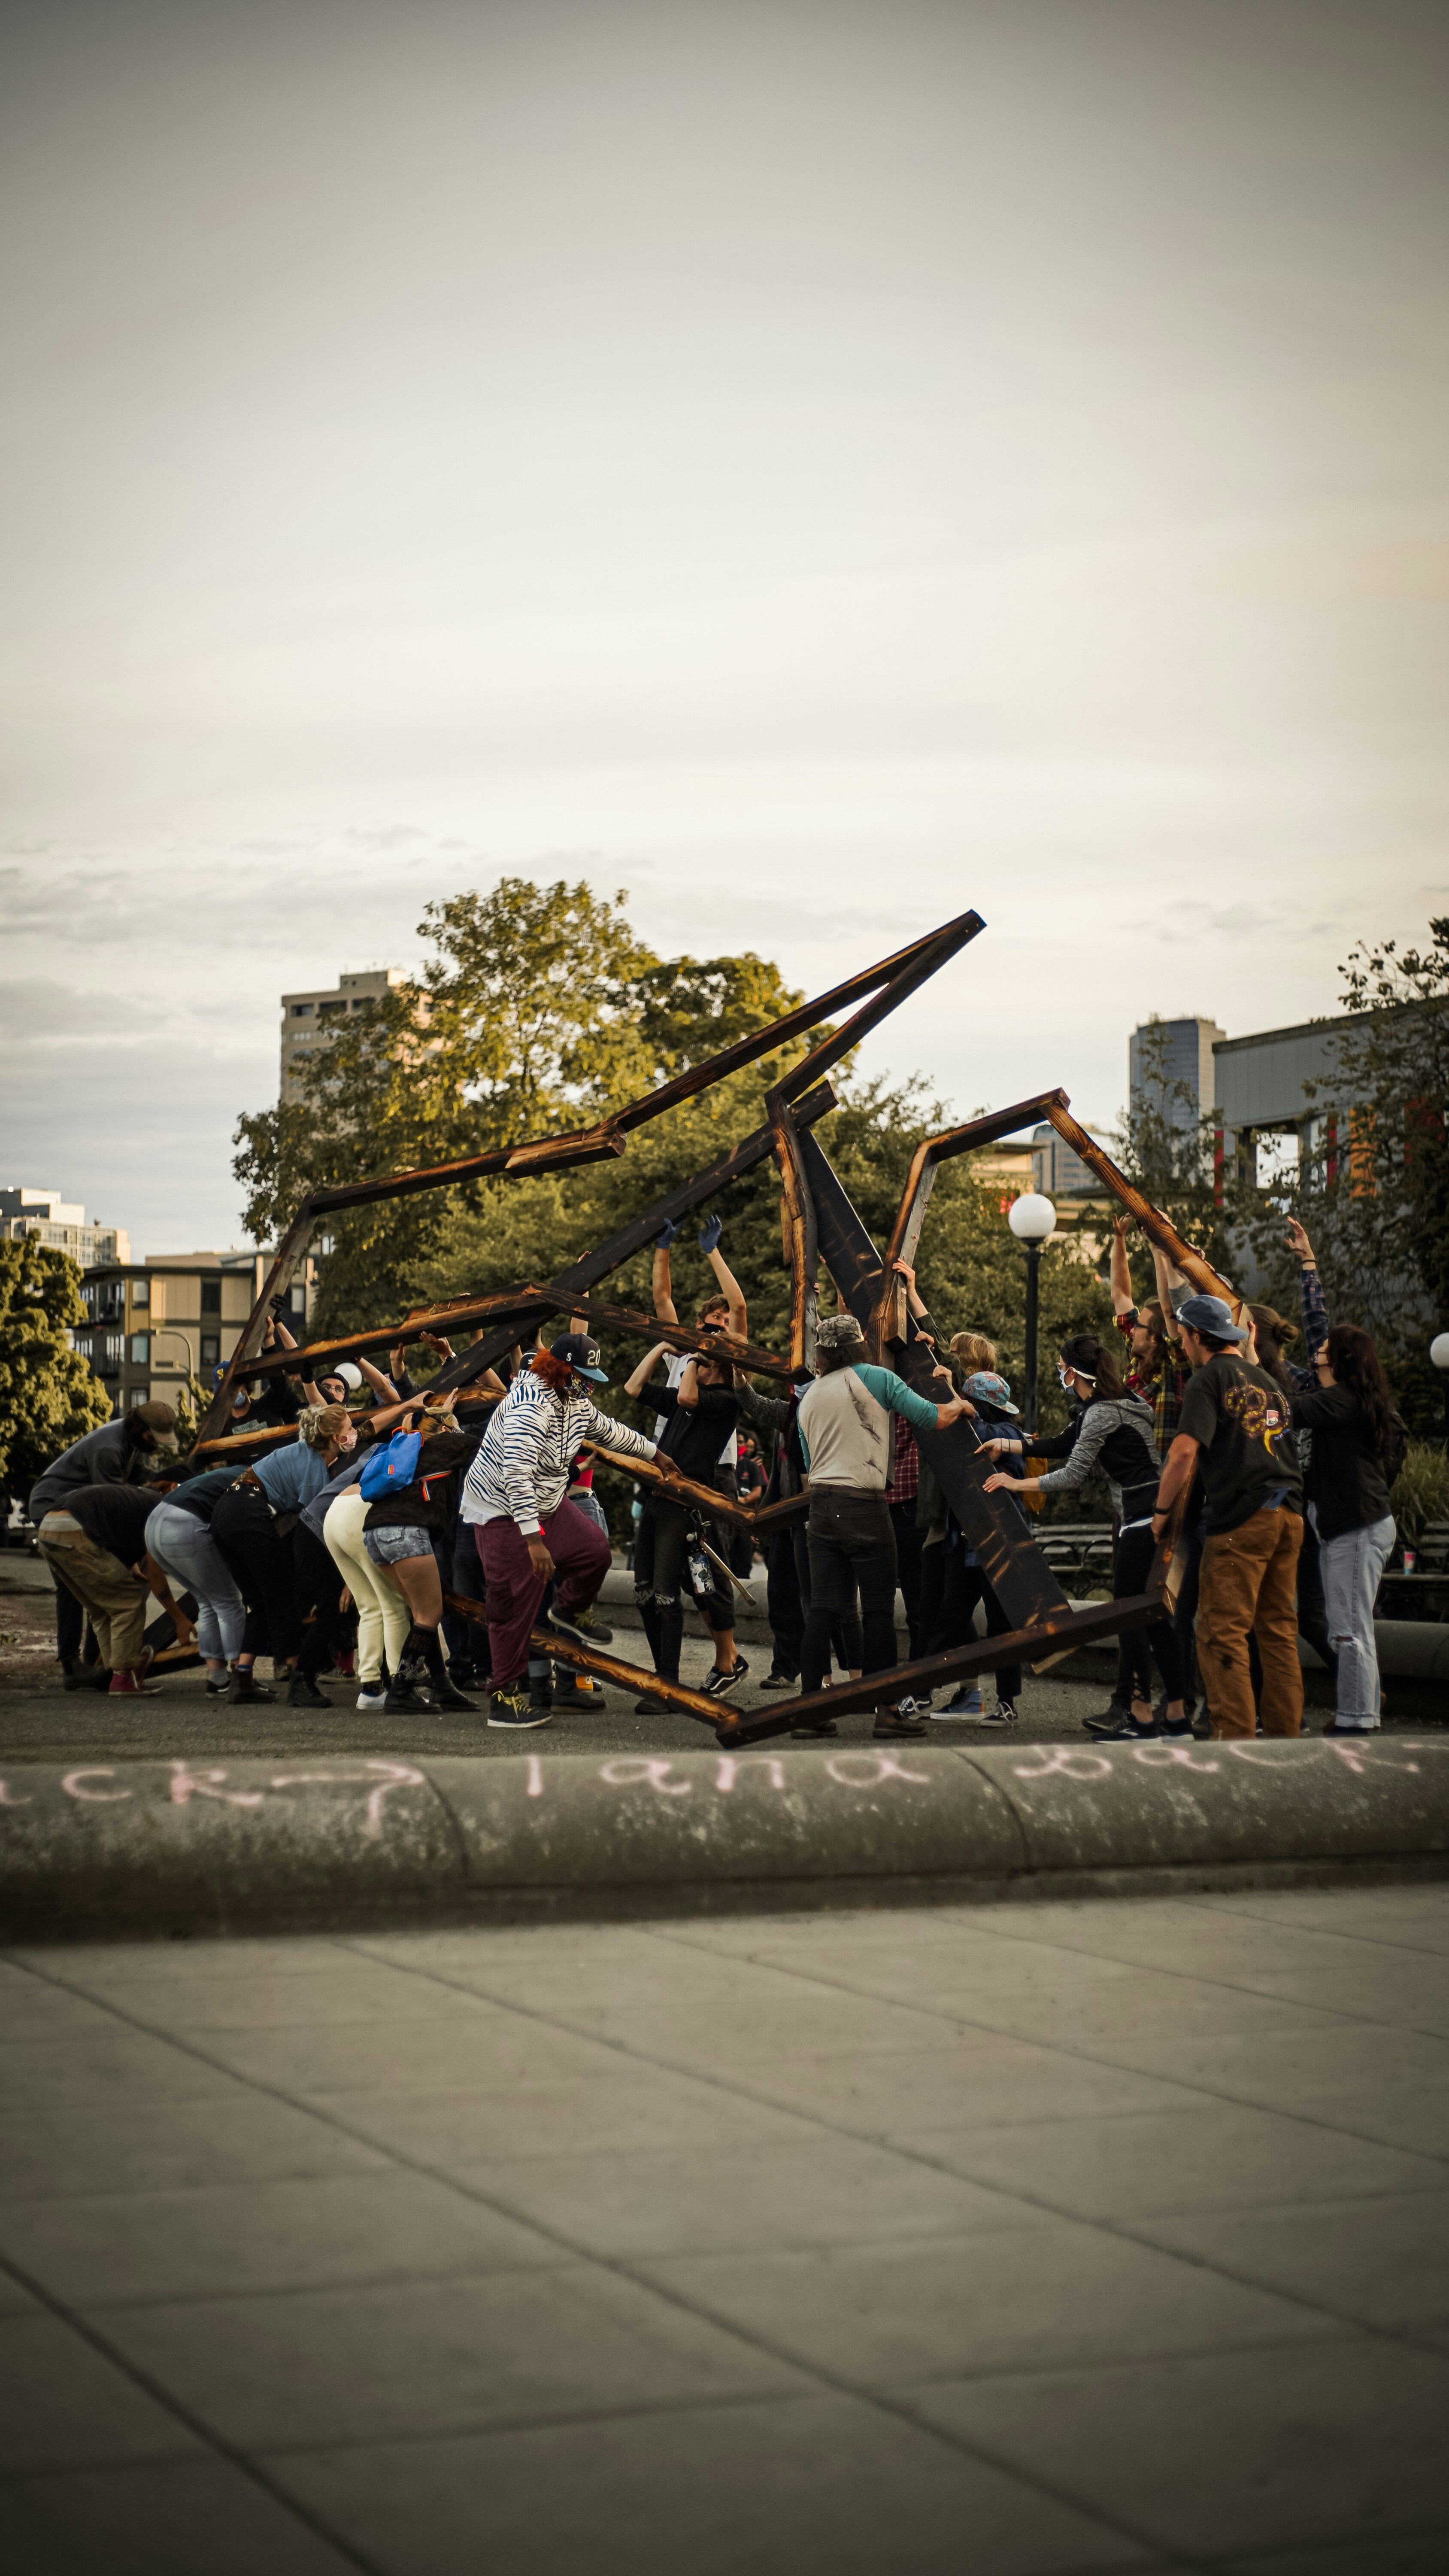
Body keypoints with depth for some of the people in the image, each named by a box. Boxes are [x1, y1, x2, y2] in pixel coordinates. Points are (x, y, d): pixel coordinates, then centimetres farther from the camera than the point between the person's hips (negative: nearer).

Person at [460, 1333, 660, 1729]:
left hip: (545, 1506, 9)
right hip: (503, 1514, -9)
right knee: (516, 1607, -9)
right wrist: (534, 1539, -38)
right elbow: (517, 1476, -35)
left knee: (595, 1550, 1)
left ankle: (567, 1613, 29)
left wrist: (652, 1452, 36)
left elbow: (608, 1430, 24)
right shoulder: (531, 1406, -28)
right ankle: (504, 1700, -2)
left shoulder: (577, 1401, 2)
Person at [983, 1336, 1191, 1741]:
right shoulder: (1116, 1403, 16)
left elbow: (1072, 1475, -15)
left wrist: (1016, 1484, -4)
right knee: (1153, 1617, 10)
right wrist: (1007, 1444, 27)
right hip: (1152, 1520, 10)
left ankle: (1141, 1715, -2)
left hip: (1142, 1521, -10)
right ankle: (1177, 1715, 12)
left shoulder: (1102, 1412, -15)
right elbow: (1064, 1445, 24)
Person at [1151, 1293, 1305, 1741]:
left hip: (1241, 1518, -8)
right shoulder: (1266, 1380, 20)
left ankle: (1236, 1734, -10)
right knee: (1279, 1632, 12)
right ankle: (1286, 1730, 13)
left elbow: (1184, 1451, -14)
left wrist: (1161, 1511, -4)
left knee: (1222, 1634, -5)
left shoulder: (1209, 1378, -3)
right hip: (1289, 1515, 8)